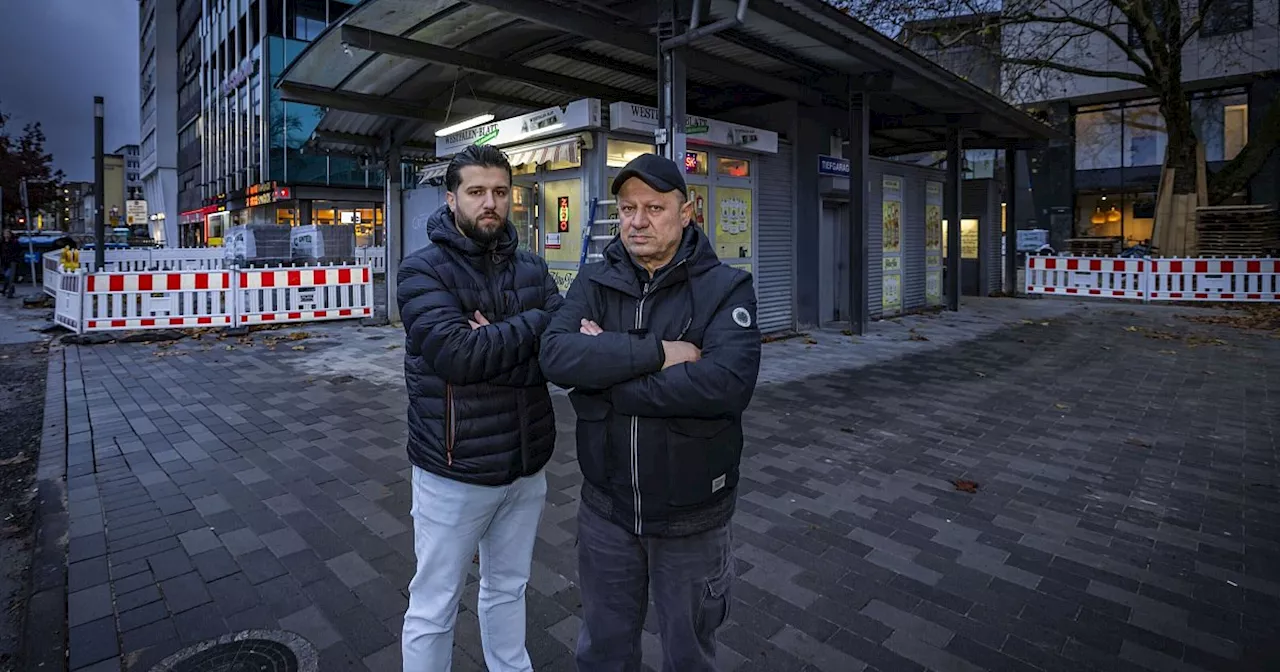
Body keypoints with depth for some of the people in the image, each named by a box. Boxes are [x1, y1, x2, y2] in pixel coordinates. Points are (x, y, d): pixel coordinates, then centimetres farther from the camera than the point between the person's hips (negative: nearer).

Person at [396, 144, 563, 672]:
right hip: (455, 472, -4)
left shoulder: (532, 269, 4)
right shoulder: (423, 270, -10)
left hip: (526, 465, 5)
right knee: (433, 608, 12)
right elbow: (457, 353, -26)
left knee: (508, 588, 24)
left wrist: (493, 344, -21)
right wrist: (533, 323, -15)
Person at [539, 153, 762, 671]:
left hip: (691, 516, -2)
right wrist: (657, 353, -28)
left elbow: (728, 383, -29)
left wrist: (604, 378, -23)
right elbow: (555, 356, -19)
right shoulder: (593, 283, -2)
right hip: (605, 508, 3)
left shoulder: (726, 287, -12)